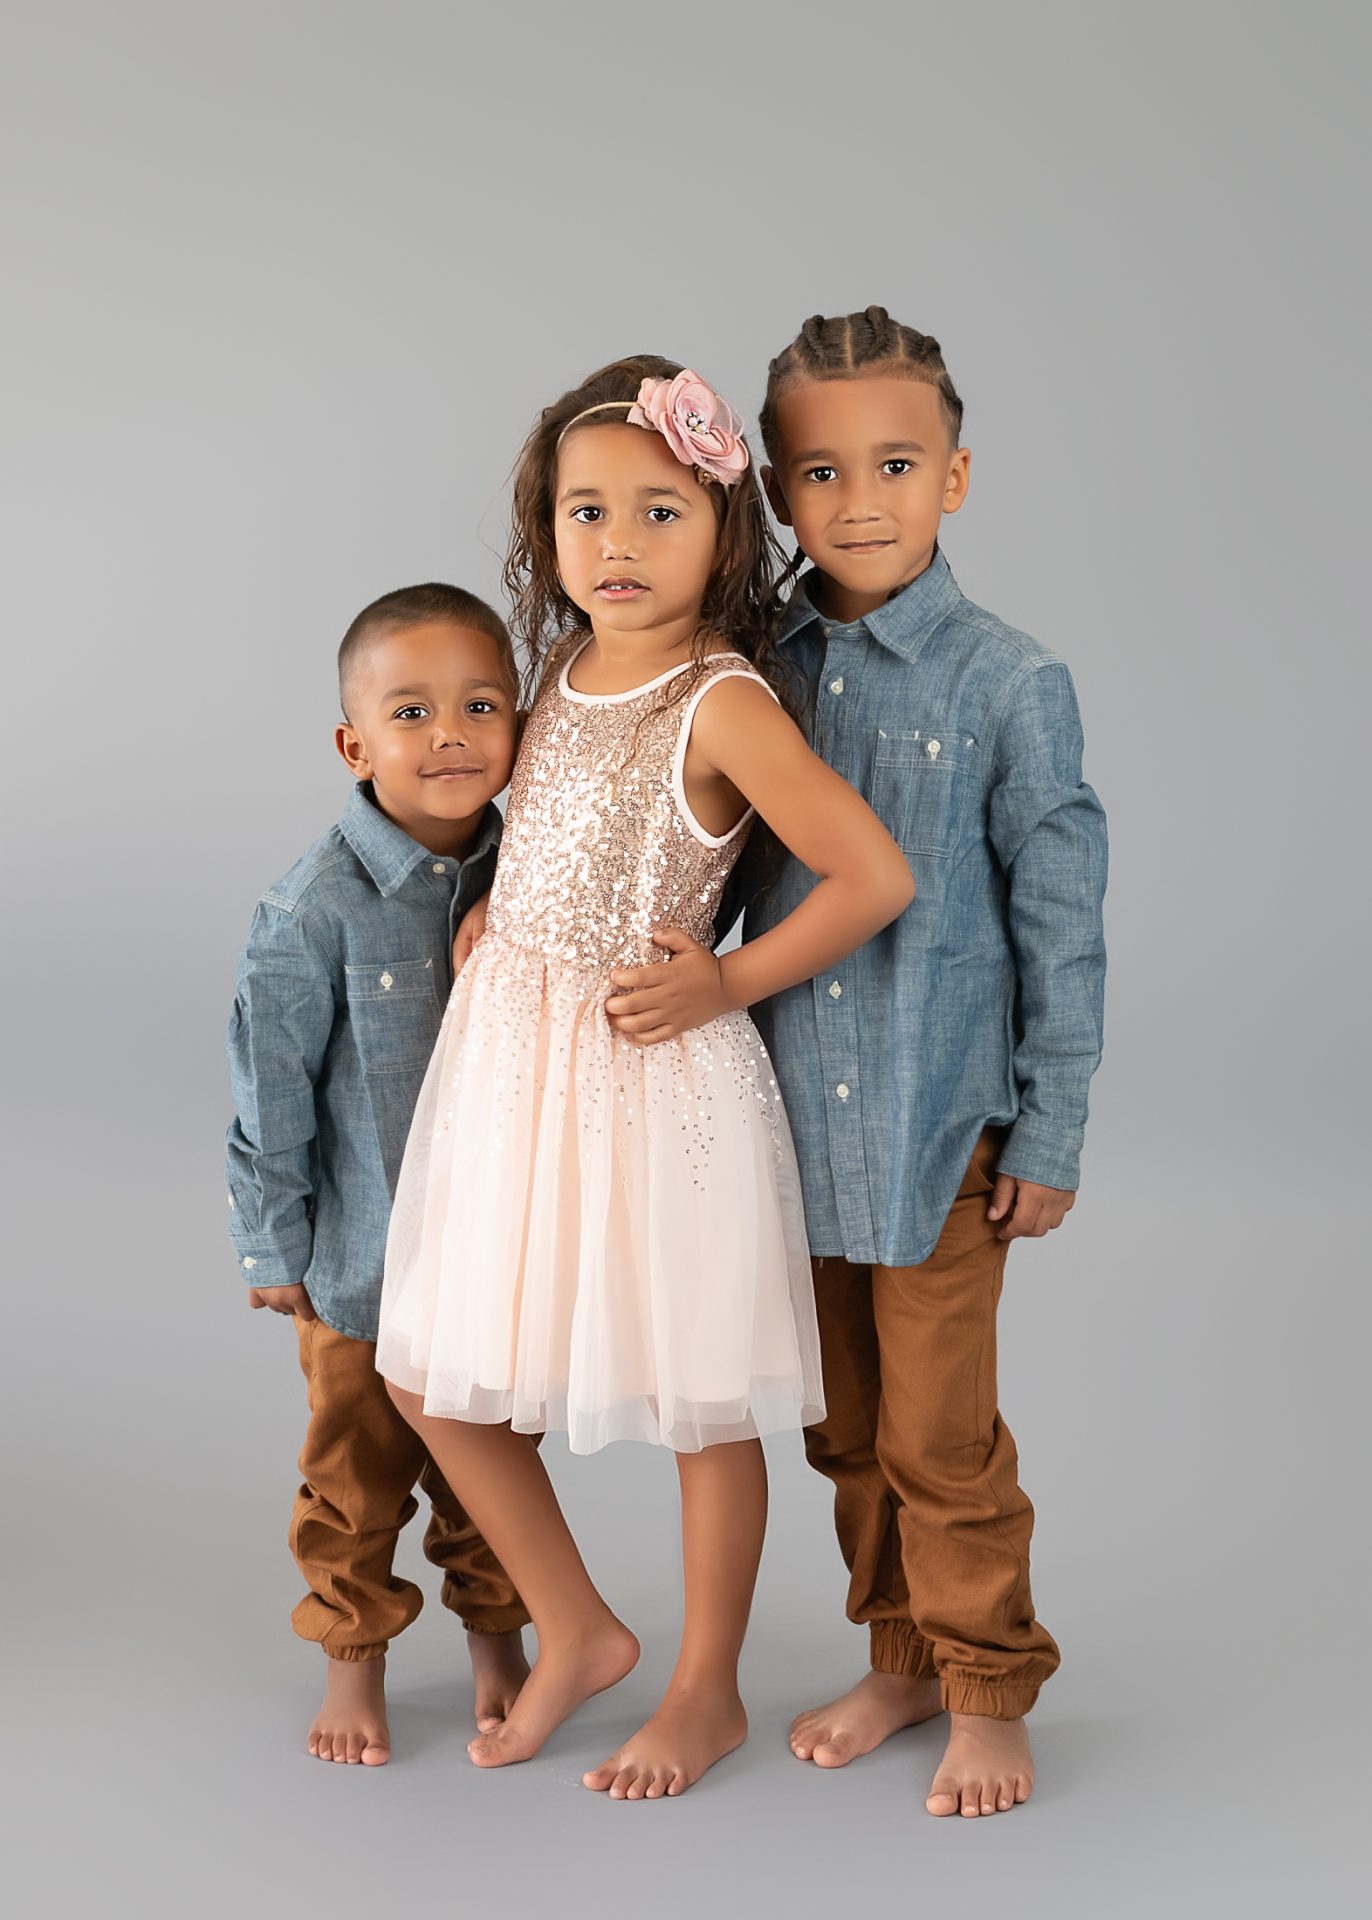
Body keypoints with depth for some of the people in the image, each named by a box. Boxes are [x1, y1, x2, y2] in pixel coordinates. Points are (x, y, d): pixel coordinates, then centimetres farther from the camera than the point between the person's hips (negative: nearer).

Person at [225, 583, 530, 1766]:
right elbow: (270, 1083, -10)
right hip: (362, 1256, -3)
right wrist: (271, 1244, -4)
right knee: (358, 1471, 12)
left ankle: (496, 1637, 39)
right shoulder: (321, 906, -18)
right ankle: (355, 1658, 32)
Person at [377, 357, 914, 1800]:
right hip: (507, 1062, 8)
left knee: (697, 1398, 8)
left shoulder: (722, 704, -16)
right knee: (429, 1375, 12)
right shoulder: (562, 670, 6)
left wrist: (728, 984, -13)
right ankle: (576, 1631, 30)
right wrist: (491, 917, 5)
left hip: (652, 1074, -8)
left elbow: (876, 876, -20)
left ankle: (707, 1693, 26)